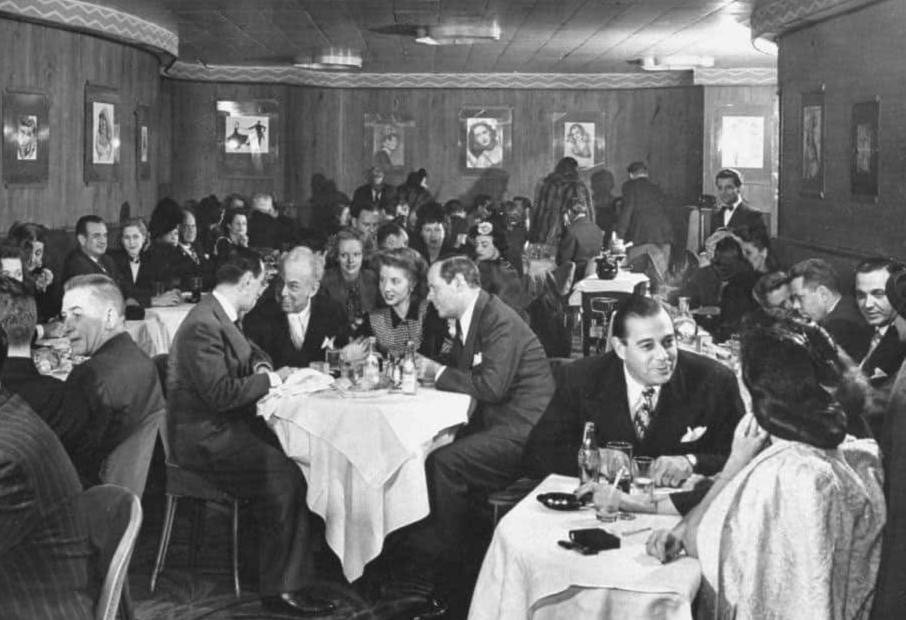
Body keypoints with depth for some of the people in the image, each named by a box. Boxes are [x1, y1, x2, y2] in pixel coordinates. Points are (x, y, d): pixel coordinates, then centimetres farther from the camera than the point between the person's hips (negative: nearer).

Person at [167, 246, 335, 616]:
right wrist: (268, 380, -12)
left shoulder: (221, 317, 14)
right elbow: (220, 392, -26)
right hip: (204, 437, -10)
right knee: (285, 475, -22)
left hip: (223, 426, 10)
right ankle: (281, 588, -13)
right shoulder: (203, 325, -19)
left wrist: (261, 368, 7)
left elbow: (248, 354, 30)